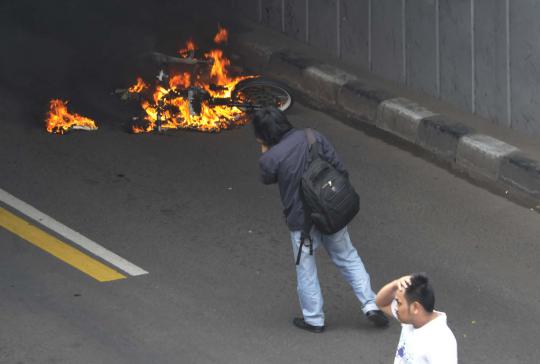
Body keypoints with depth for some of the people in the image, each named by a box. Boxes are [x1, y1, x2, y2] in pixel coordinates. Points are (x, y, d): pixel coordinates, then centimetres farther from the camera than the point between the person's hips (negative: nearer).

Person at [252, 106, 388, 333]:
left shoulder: (269, 159, -21)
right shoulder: (312, 138, -10)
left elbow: (267, 179, 2)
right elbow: (339, 168, -5)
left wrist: (265, 153, 2)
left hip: (301, 222, -3)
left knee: (306, 270, 16)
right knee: (348, 258, 20)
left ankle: (313, 319, 28)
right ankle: (370, 304, 17)